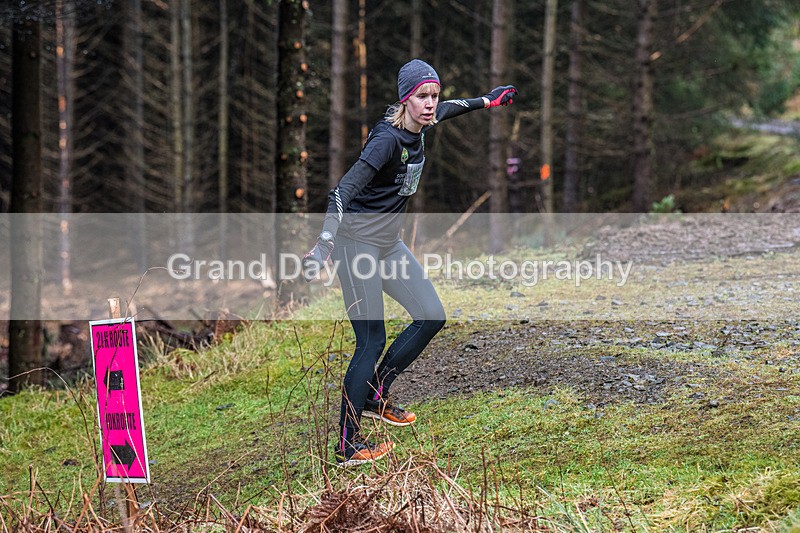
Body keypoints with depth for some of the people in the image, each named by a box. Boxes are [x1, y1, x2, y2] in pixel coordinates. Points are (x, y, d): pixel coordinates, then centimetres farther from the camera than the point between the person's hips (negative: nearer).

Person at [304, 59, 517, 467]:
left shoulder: (418, 127, 0)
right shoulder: (387, 138, -25)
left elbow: (446, 110, 26)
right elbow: (344, 190, -35)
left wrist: (487, 101, 39)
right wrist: (325, 244, -46)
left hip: (388, 242, 9)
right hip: (357, 242, -9)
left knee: (432, 318, 8)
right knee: (371, 342, -9)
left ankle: (375, 397, 22)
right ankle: (347, 446, -2)